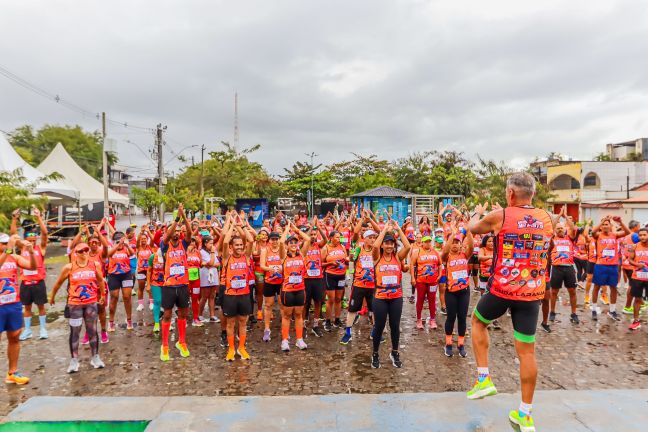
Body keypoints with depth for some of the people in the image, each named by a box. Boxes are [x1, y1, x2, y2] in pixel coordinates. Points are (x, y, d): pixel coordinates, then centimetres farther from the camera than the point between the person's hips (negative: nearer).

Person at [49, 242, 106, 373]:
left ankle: (95, 357, 21)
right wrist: (52, 296, 15)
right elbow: (59, 282, 6)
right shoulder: (69, 267, -9)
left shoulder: (95, 265, -3)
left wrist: (103, 295, 20)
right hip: (74, 304, -1)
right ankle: (74, 360, 17)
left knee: (92, 330, 10)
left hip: (91, 303, 2)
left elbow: (100, 280, 12)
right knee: (75, 332, 5)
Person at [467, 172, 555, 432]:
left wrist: (478, 213, 33)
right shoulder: (547, 220, 5)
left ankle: (483, 378, 20)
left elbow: (472, 228, 11)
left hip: (502, 290, -4)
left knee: (478, 321, 25)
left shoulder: (499, 216, -9)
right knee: (527, 352, 11)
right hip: (532, 293, 4)